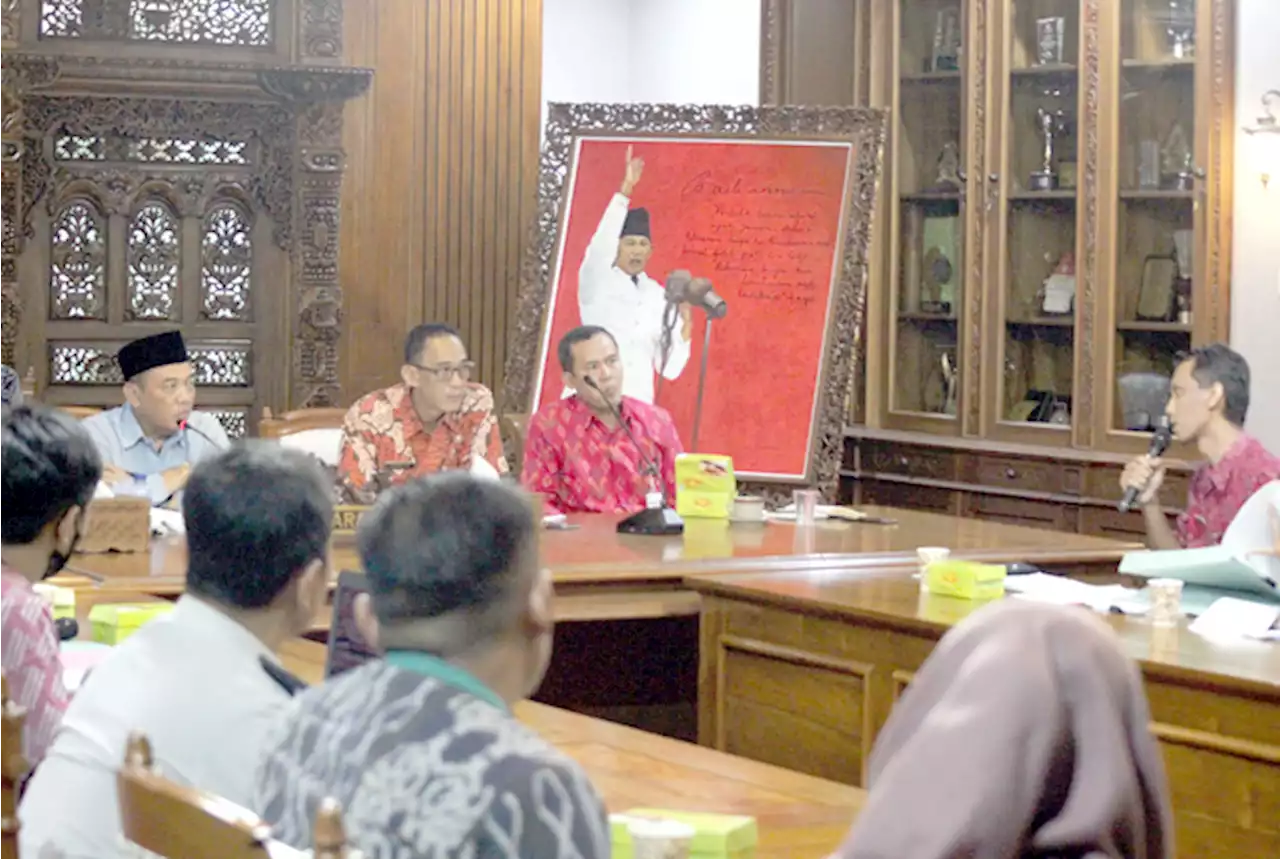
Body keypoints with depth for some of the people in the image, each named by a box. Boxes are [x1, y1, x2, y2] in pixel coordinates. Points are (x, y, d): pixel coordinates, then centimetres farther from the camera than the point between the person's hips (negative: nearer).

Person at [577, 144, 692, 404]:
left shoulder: (659, 296, 9)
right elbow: (600, 245, -21)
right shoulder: (597, 282, 1)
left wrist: (685, 327, -6)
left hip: (638, 403, 3)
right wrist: (625, 190, -30)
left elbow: (669, 369, 9)